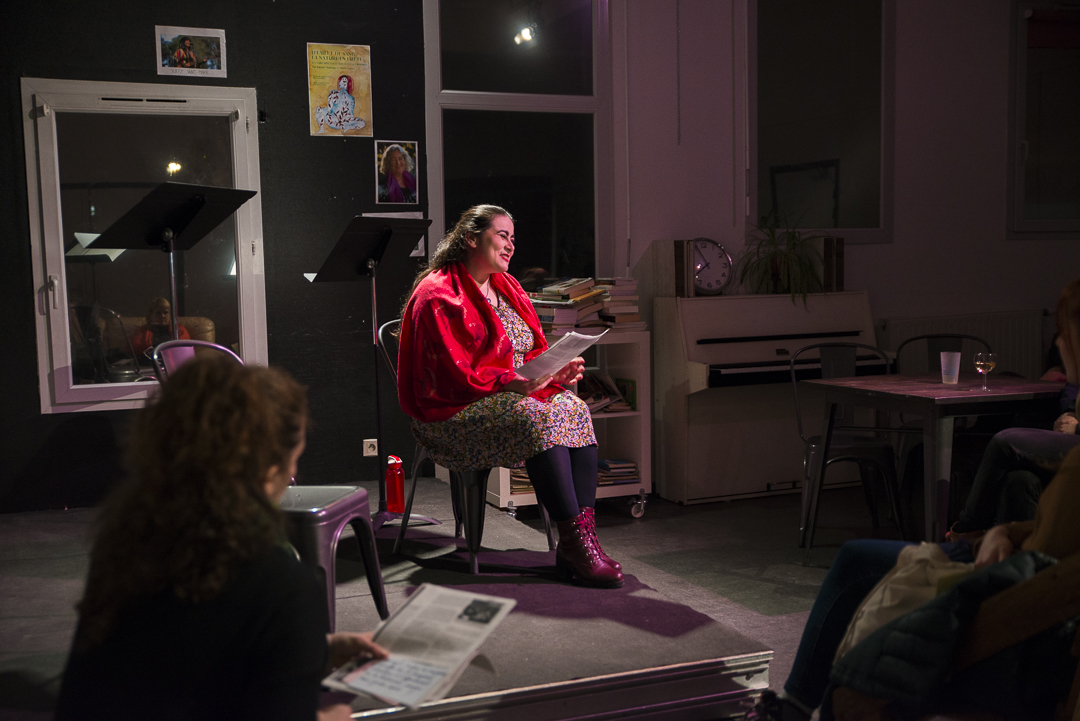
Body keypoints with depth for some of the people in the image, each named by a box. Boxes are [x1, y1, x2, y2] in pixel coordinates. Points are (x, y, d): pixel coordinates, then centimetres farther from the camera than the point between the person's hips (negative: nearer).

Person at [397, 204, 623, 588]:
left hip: (517, 394, 8)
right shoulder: (438, 295, -9)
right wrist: (511, 383, -28)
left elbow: (533, 351, 19)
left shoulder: (506, 287, 19)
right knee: (536, 418, -34)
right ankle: (573, 541, -33)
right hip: (455, 412, -8)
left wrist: (556, 370, -4)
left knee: (576, 409, -21)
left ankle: (582, 538, -30)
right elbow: (452, 374, -18)